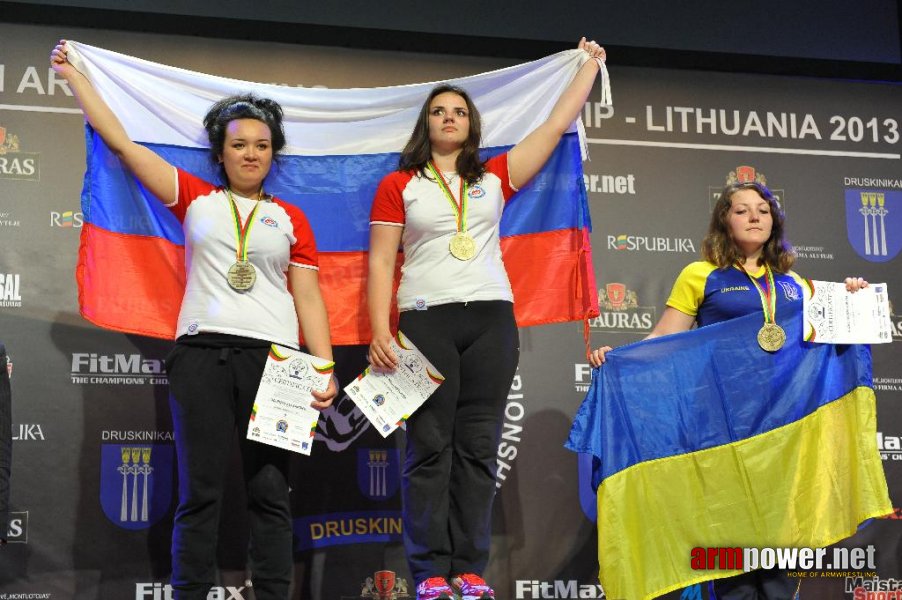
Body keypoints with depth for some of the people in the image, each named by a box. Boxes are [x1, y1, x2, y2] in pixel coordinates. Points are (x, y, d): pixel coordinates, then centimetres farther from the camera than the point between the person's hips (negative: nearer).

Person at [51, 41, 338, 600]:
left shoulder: (290, 218, 13)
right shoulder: (195, 198, 12)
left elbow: (308, 296, 9)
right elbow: (119, 140, 11)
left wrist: (326, 369, -1)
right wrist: (74, 73, 14)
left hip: (272, 358, 0)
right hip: (202, 354, 0)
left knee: (271, 491, 0)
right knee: (200, 491, 0)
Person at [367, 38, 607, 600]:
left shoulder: (495, 178, 13)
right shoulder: (398, 185, 7)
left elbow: (557, 124, 15)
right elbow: (381, 262, 2)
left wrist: (591, 63, 20)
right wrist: (380, 330, -9)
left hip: (491, 320, 2)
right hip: (426, 321, -2)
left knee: (478, 448, 1)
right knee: (430, 447, -4)